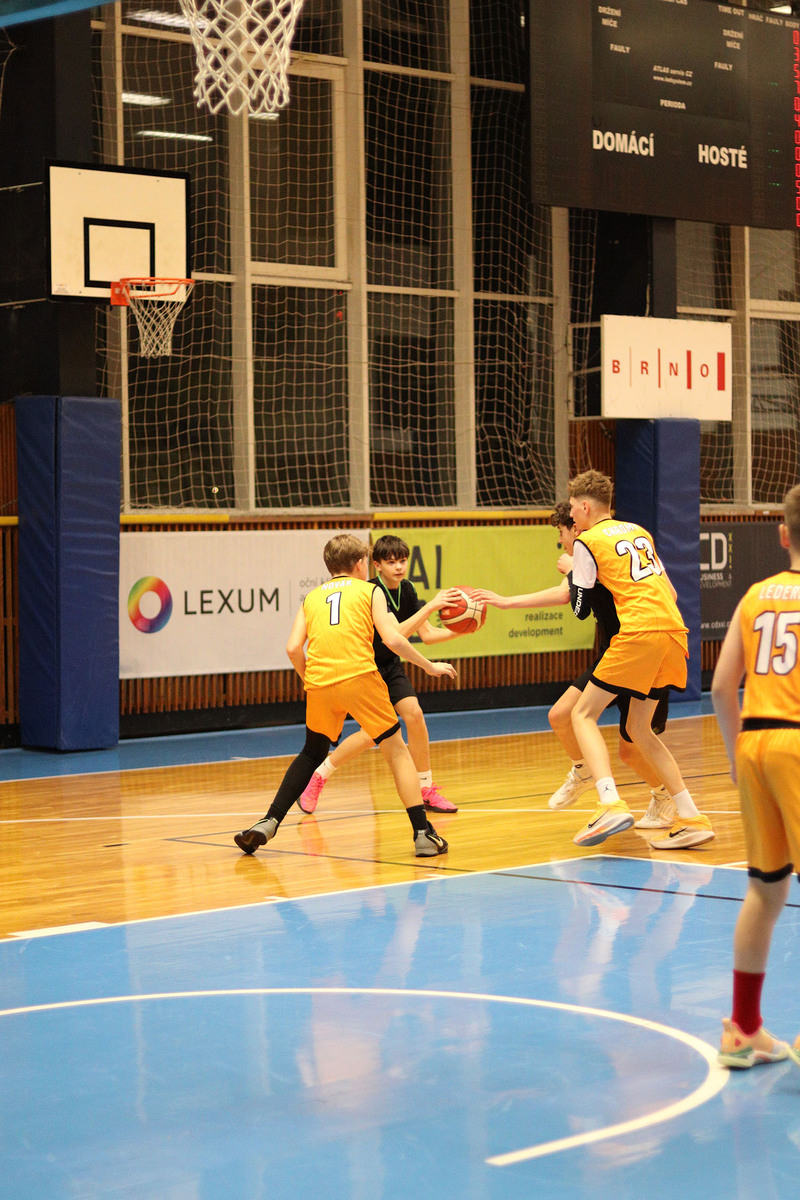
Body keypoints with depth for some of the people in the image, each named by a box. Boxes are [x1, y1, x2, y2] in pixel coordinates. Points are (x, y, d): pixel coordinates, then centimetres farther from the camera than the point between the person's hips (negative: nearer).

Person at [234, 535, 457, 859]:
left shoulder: (312, 597, 20)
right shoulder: (370, 591, 12)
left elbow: (293, 648, 9)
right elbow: (393, 639, 0)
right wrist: (430, 666, 11)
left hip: (320, 683, 3)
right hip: (360, 677, -3)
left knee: (312, 753, 23)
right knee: (397, 751, 7)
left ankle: (267, 824, 15)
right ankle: (424, 835, 0)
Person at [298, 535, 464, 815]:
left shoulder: (407, 589, -2)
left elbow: (426, 634, 0)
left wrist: (458, 631, -18)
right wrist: (430, 606, -41)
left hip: (390, 665, 6)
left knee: (414, 714, -13)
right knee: (373, 733, -16)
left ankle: (426, 791, -2)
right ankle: (317, 777, 5)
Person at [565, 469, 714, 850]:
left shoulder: (588, 541, 2)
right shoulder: (638, 531, 23)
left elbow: (581, 610, 7)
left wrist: (572, 572, 23)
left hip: (640, 632, -7)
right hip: (674, 630, 7)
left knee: (584, 713, -1)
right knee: (639, 728, 16)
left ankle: (611, 804, -22)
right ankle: (691, 819, 10)